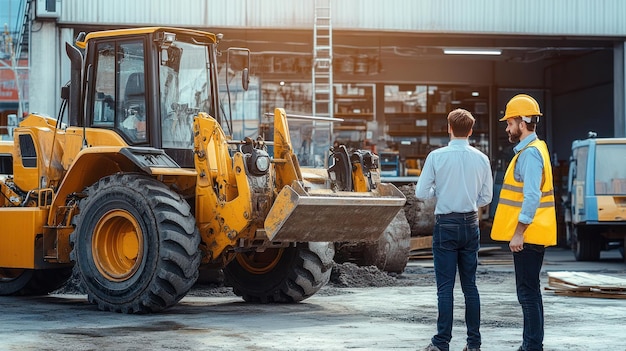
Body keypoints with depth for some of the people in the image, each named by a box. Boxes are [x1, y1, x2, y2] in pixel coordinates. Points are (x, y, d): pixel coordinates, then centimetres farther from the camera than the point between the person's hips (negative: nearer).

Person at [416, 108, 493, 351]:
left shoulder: (437, 156, -10)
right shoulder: (481, 159, -1)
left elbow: (421, 193, -7)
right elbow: (486, 198, 5)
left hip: (446, 224, -3)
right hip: (471, 225, 3)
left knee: (445, 286, -1)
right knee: (470, 285, 10)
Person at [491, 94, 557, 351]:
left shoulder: (530, 153, -15)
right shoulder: (532, 149, 17)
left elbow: (532, 197, -23)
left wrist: (519, 233, -22)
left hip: (527, 235, -10)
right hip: (530, 235, 10)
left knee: (528, 292, -7)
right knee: (529, 291, 15)